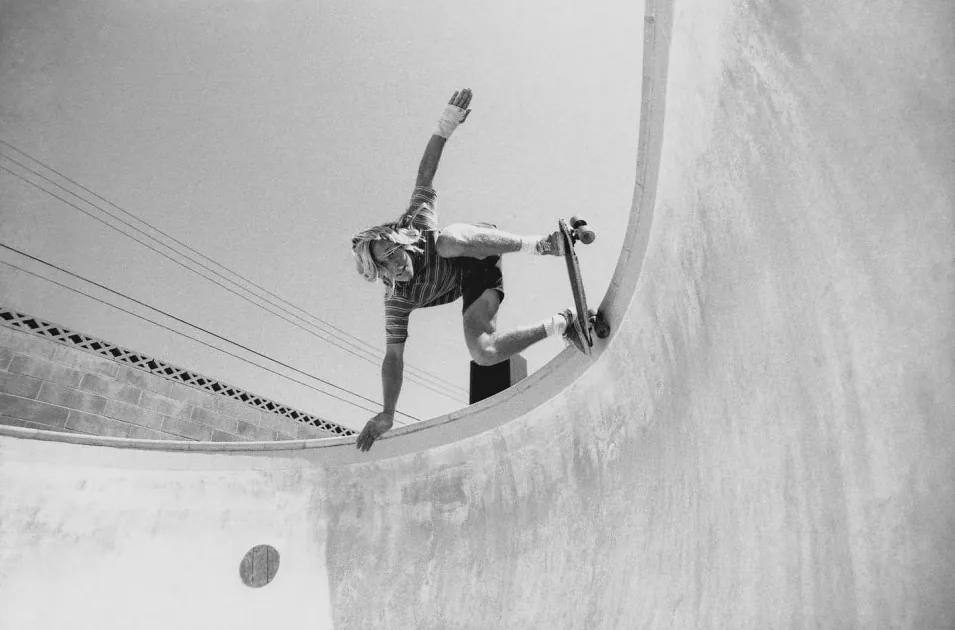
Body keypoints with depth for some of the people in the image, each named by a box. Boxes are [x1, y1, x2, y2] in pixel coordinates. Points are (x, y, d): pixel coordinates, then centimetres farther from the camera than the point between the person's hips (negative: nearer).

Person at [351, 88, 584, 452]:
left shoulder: (417, 223, -19)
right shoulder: (397, 301, -18)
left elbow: (425, 175, -13)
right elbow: (393, 358, -15)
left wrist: (445, 126, -25)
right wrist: (387, 414, -19)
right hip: (475, 285, 1)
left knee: (448, 240, -38)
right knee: (482, 353, -27)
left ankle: (539, 244, -31)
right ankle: (560, 324, -17)